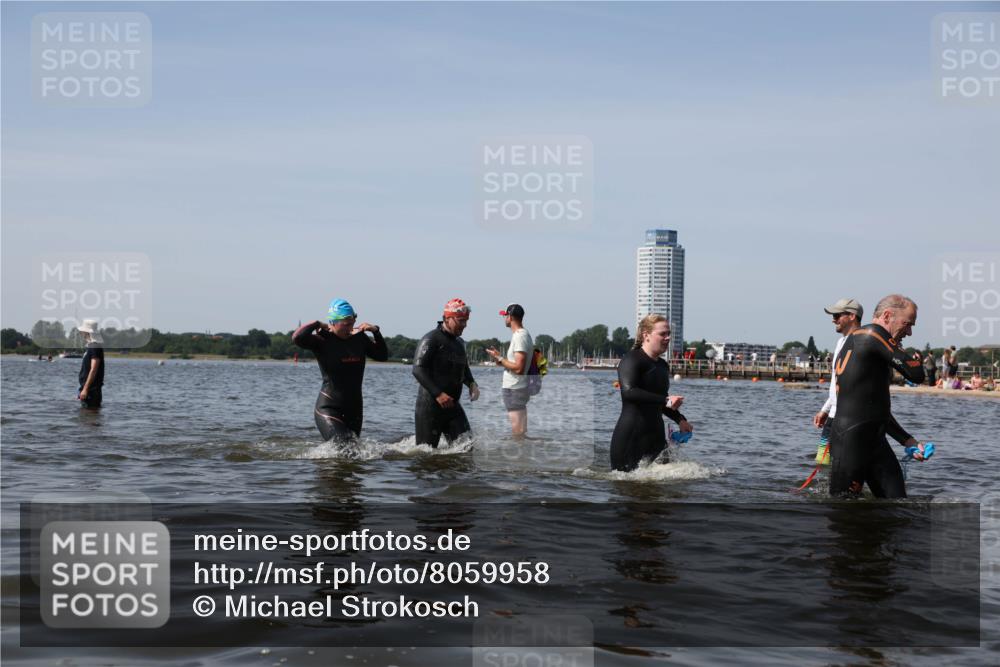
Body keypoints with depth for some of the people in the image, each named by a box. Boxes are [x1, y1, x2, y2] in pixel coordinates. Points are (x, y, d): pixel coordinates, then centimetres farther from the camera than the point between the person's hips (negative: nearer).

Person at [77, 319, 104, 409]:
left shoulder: (95, 347, -15)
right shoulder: (91, 346, 17)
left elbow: (93, 370, -22)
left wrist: (85, 389, -25)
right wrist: (83, 388, 23)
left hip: (91, 390, -10)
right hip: (88, 389, 10)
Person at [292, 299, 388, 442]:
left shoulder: (359, 338, 5)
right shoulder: (323, 340, -10)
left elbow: (383, 355, 16)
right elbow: (297, 338, -28)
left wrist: (376, 332, 2)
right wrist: (318, 324, -13)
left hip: (354, 408, 6)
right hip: (328, 409, -6)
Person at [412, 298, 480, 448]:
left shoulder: (459, 343, 16)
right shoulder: (431, 340, -10)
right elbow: (418, 369, -19)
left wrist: (471, 384, 7)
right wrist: (438, 394, -26)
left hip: (452, 405, 7)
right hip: (429, 406, -7)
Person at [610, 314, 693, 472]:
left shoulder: (663, 366, 17)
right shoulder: (632, 360, -9)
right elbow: (629, 391, -27)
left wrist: (680, 419, 14)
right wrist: (666, 400, -31)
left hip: (655, 435, 8)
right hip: (630, 438, -8)